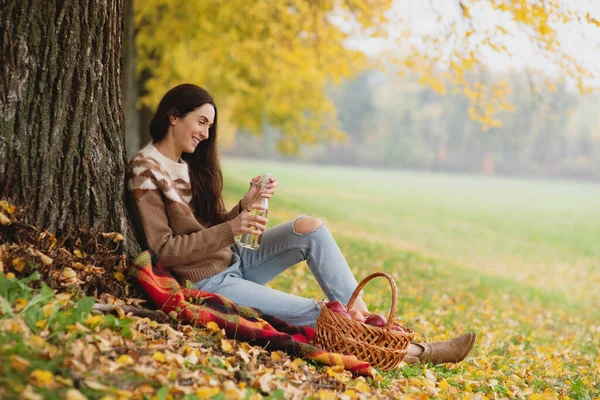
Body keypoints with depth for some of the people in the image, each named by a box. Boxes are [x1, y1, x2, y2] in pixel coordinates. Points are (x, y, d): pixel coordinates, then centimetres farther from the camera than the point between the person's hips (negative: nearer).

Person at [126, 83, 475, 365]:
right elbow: (163, 251, -18)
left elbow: (213, 229, 6)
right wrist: (231, 230, -24)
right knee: (315, 315, -17)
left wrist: (245, 207, -13)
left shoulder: (190, 164, 11)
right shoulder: (146, 170, -14)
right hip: (208, 283, -8)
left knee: (309, 227, -13)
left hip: (235, 261, 8)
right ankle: (405, 350, -6)